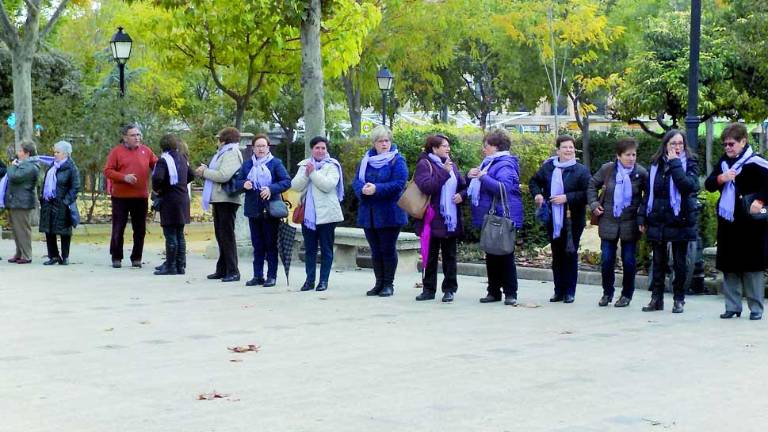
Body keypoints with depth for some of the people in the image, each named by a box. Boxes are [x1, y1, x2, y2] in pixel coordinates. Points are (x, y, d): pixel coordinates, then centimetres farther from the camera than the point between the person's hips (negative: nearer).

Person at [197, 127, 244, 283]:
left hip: (227, 199, -10)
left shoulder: (232, 154, -10)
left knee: (227, 235, -8)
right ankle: (222, 269, 19)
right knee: (220, 234, 12)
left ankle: (233, 271, -6)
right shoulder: (223, 153, 21)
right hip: (219, 199, 10)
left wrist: (205, 172, -12)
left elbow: (224, 175, -22)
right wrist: (206, 170, 1)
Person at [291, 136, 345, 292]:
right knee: (309, 249, 7)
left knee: (326, 249, 1)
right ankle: (310, 280, 12)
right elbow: (295, 186, 3)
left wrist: (313, 173, -15)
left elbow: (328, 185, -16)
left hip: (326, 213, -4)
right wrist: (306, 174, -12)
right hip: (308, 213, 4)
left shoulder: (332, 166, -1)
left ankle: (324, 280, 6)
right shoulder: (304, 165, 12)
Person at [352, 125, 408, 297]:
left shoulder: (397, 160, -3)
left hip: (389, 213, -5)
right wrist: (363, 189, -17)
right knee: (375, 250, 10)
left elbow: (399, 184, -14)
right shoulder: (366, 160, 12)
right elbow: (356, 181, 7)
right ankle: (379, 283, 18)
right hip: (368, 213, 5)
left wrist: (376, 189, -23)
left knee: (388, 249, 0)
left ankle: (389, 284, 8)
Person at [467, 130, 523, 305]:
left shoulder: (505, 165, -13)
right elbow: (479, 187, 26)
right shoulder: (489, 163, 17)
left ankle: (511, 293, 1)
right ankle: (494, 291, 17)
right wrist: (471, 176, 5)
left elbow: (504, 187, -28)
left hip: (503, 217, -10)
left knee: (505, 256, -4)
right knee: (491, 256, 11)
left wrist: (484, 177, -26)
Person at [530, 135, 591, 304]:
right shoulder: (548, 167, 5)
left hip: (572, 220, -4)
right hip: (553, 220, 4)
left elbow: (587, 194, -14)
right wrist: (537, 194, 1)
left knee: (570, 255, 1)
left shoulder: (581, 170, -7)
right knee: (557, 256, 10)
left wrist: (567, 198, -19)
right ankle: (559, 291, 18)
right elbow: (534, 181, 20)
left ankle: (569, 292, 8)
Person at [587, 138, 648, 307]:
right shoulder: (607, 169, -3)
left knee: (629, 261, 5)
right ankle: (607, 293, 23)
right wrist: (594, 204, 1)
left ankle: (627, 295, 19)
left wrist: (643, 217, -6)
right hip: (608, 222, 1)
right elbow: (592, 185, 12)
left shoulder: (641, 173, -7)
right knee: (606, 260, 5)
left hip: (630, 223, -1)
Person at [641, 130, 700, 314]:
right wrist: (643, 216, 7)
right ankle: (656, 298, 15)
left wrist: (675, 163, -18)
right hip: (657, 220, 3)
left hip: (679, 220, -3)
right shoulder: (656, 164, 8)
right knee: (658, 261, 8)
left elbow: (688, 185, -21)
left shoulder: (689, 163, -2)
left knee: (680, 262, 5)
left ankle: (679, 299, 13)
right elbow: (649, 191, 11)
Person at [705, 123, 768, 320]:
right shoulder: (723, 162, 13)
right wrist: (720, 178, -6)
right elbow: (709, 185, 13)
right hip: (727, 221, 7)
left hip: (749, 223, -7)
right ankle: (732, 306, 17)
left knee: (752, 266, -1)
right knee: (729, 267, 10)